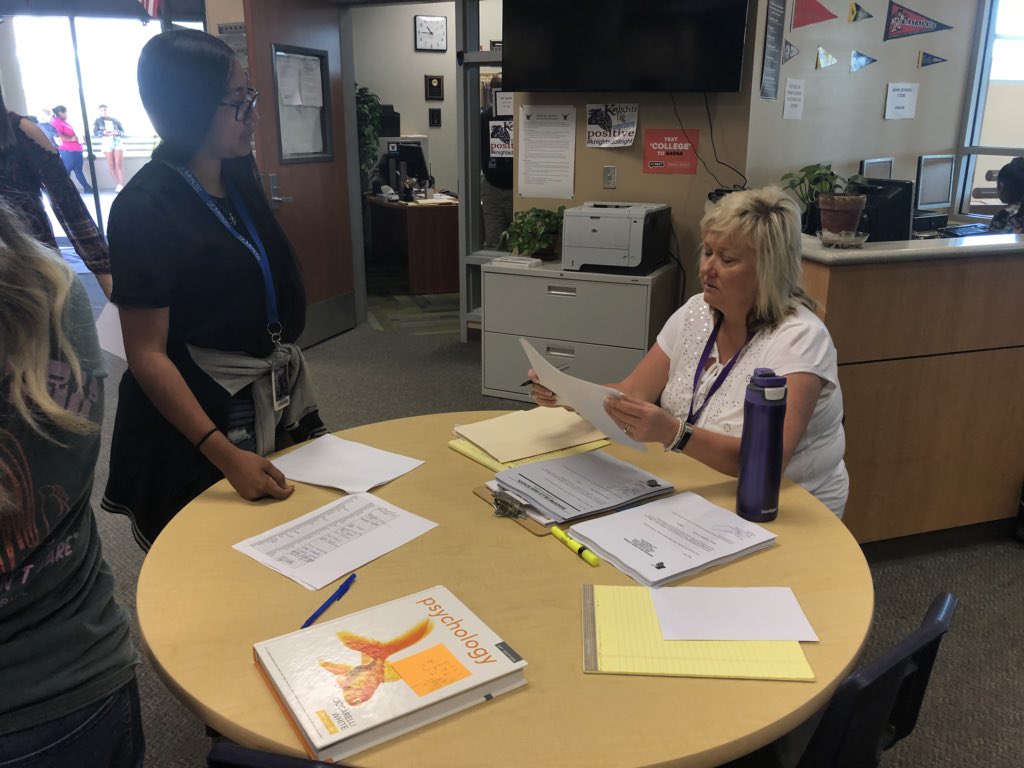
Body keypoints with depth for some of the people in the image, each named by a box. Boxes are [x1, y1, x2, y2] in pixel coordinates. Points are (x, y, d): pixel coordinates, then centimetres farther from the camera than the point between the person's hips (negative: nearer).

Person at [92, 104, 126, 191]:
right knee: (111, 165, -2)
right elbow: (95, 133, 1)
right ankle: (117, 185, 0)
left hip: (117, 142, 0)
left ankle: (121, 185, -19)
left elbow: (122, 131, 11)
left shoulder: (115, 120, 15)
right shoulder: (97, 121, 11)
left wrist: (117, 132, -11)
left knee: (119, 164, -12)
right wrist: (104, 132, -17)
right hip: (106, 143, 0)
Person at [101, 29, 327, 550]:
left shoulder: (238, 177, 3)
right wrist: (226, 456, -26)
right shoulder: (146, 207, -19)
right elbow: (147, 354, -21)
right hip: (201, 414, -7)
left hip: (278, 400, 7)